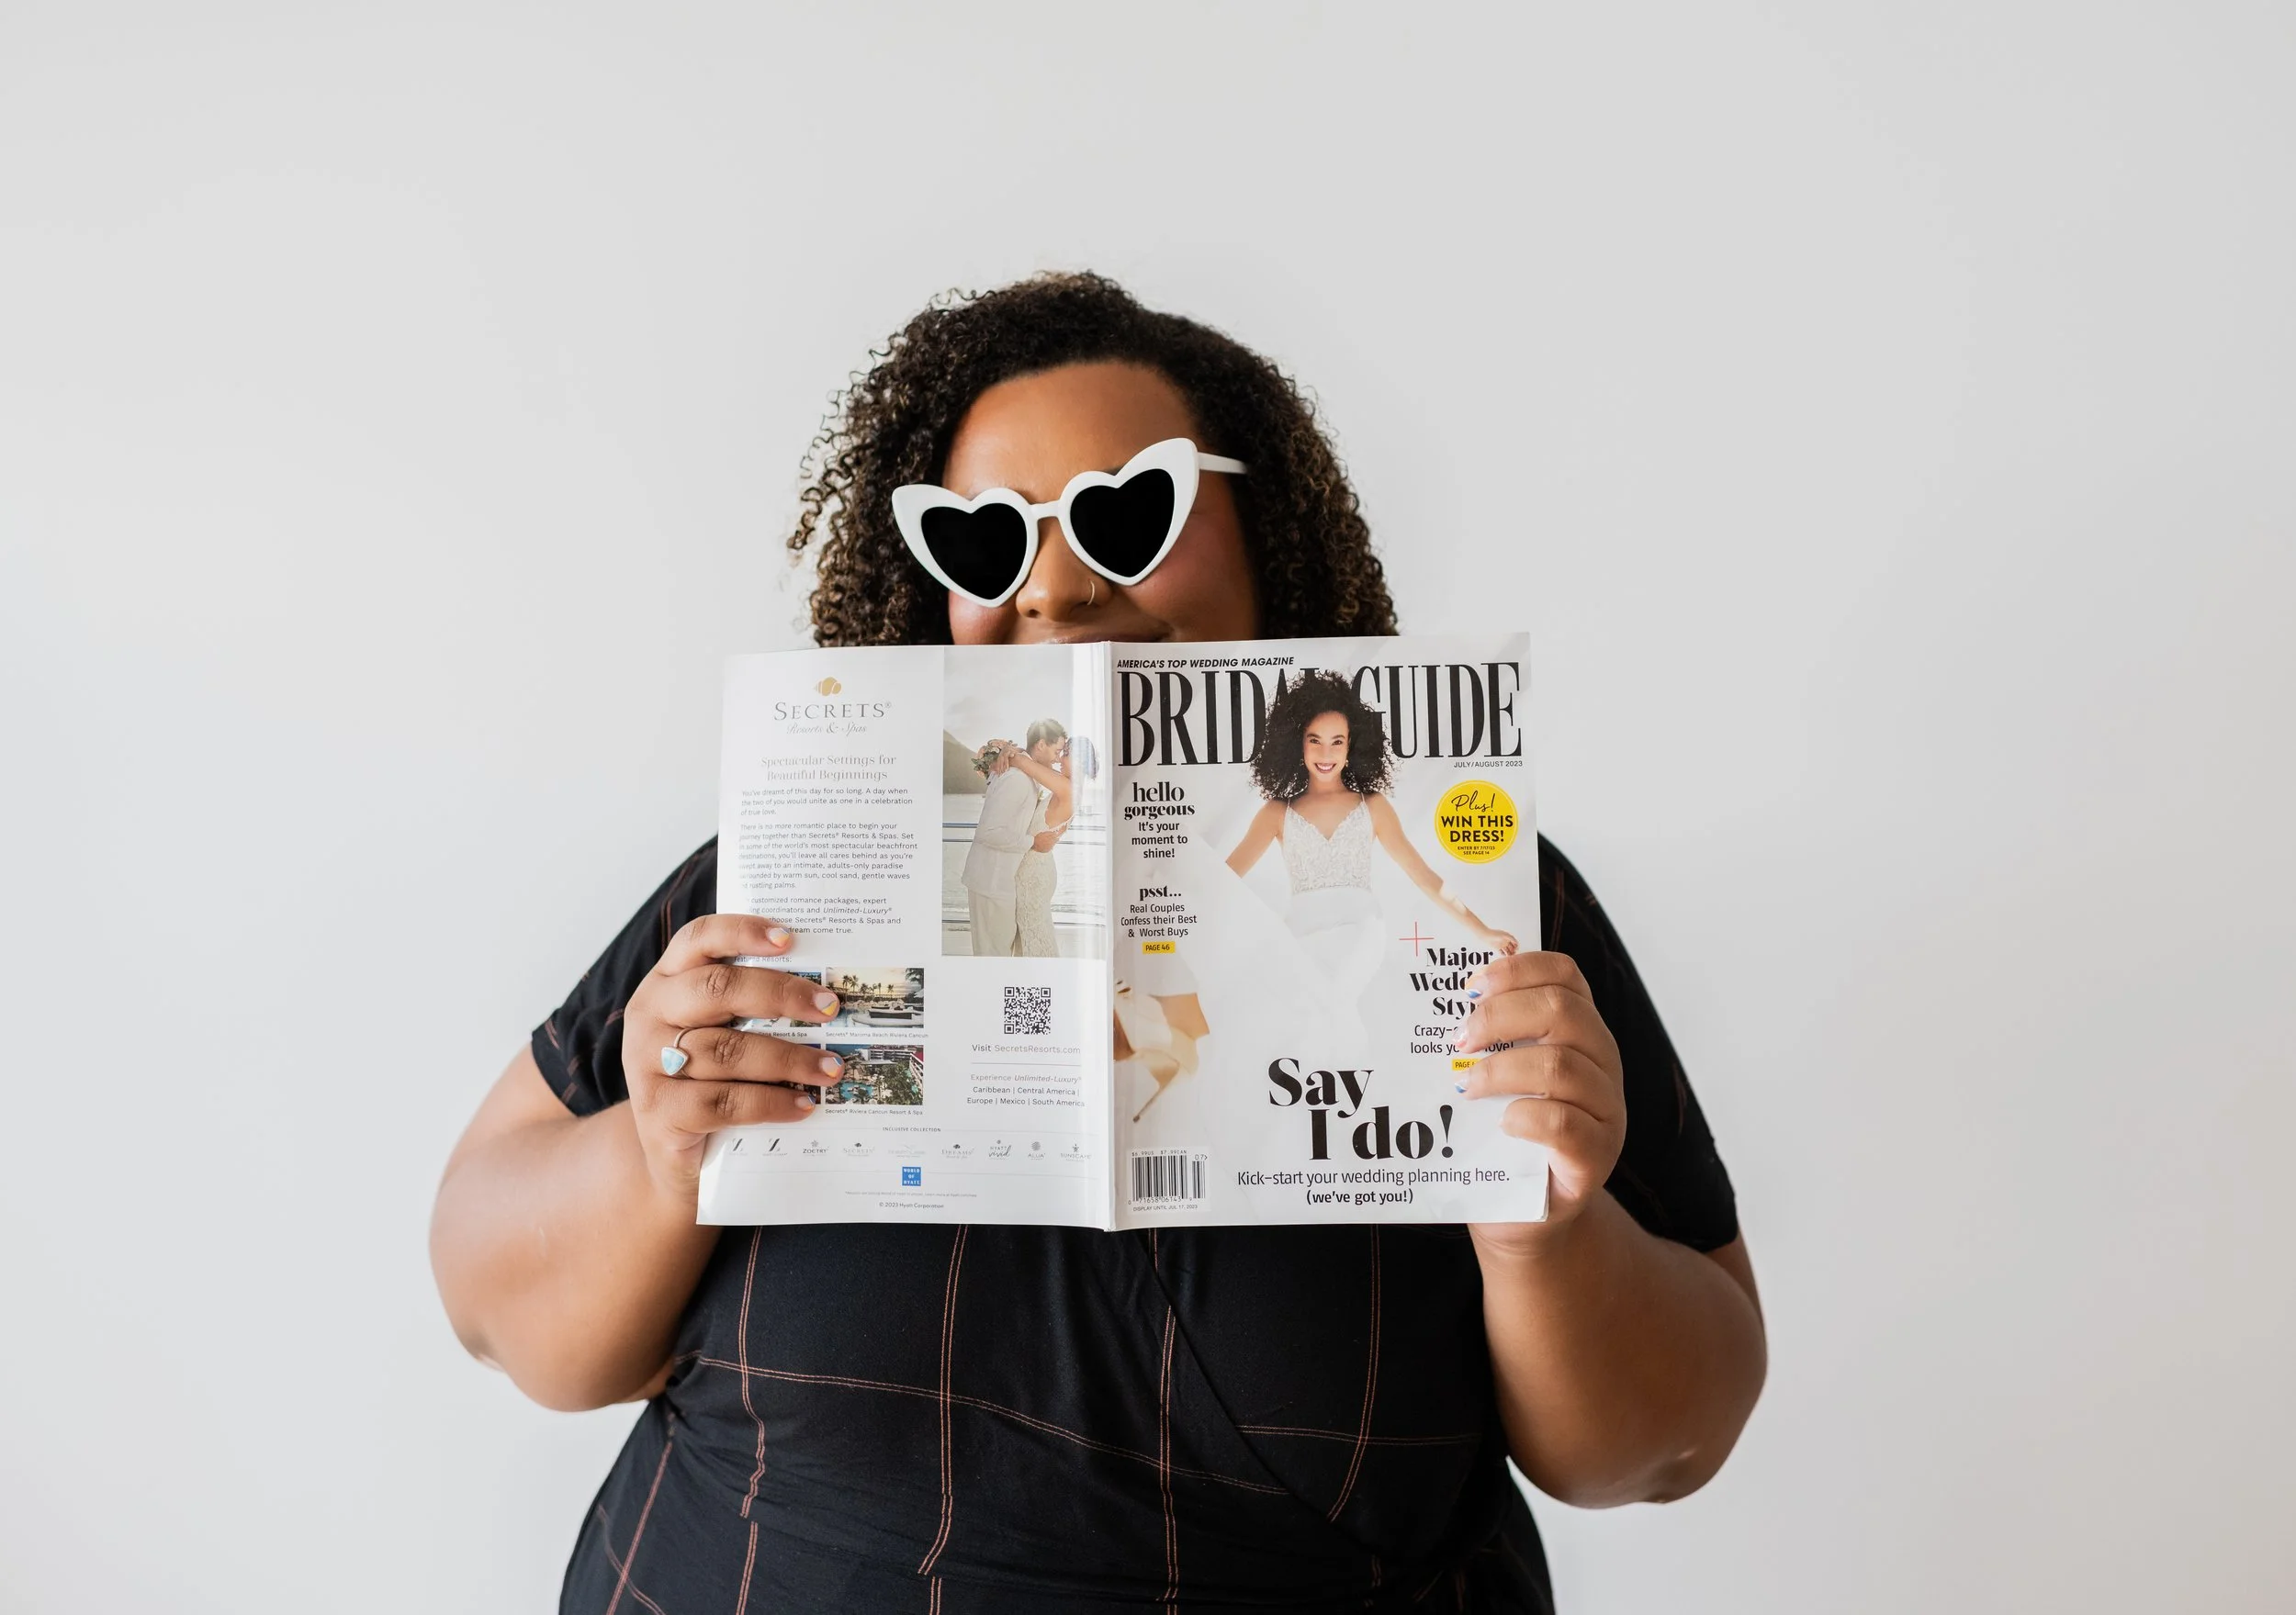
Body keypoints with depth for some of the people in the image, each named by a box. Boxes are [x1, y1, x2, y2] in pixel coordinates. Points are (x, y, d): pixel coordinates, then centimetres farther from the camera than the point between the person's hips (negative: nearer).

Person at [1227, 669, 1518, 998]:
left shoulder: (1372, 806, 15)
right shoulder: (1277, 813, 14)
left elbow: (1423, 875, 16)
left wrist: (1481, 930, 12)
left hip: (1359, 931, -1)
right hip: (1301, 937, 1)